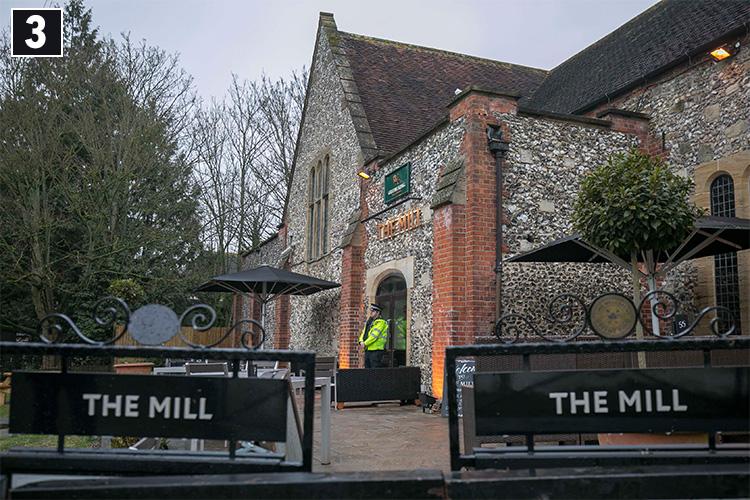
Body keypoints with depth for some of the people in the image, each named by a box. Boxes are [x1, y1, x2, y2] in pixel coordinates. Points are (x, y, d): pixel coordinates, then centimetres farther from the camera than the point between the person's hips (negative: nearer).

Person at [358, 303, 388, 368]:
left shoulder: (380, 322, -8)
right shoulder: (369, 322, 19)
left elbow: (374, 335, -17)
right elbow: (363, 332, 16)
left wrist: (365, 343, -16)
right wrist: (361, 341, -4)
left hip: (376, 350, -9)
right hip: (368, 350, 9)